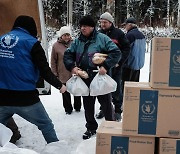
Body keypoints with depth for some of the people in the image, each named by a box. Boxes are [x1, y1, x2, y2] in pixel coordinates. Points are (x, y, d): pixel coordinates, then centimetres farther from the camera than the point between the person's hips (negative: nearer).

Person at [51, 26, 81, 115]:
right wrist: (55, 73, 0)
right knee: (65, 92, 11)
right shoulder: (56, 45, -5)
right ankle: (68, 108, 28)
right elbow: (53, 61, 0)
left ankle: (77, 107, 33)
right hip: (63, 74, -1)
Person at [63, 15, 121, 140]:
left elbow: (116, 52, -13)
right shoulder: (78, 41, 7)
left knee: (106, 103, 8)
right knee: (88, 105, 15)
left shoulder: (102, 38, -9)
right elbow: (68, 55, 11)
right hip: (84, 79, 5)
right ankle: (91, 127, 33)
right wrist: (72, 67, -6)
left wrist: (106, 66, -22)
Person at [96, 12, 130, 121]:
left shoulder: (118, 33, -5)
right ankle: (103, 109, 25)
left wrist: (119, 62, -13)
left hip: (115, 68, -3)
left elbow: (126, 48, -5)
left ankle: (118, 111, 16)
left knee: (116, 90, 5)